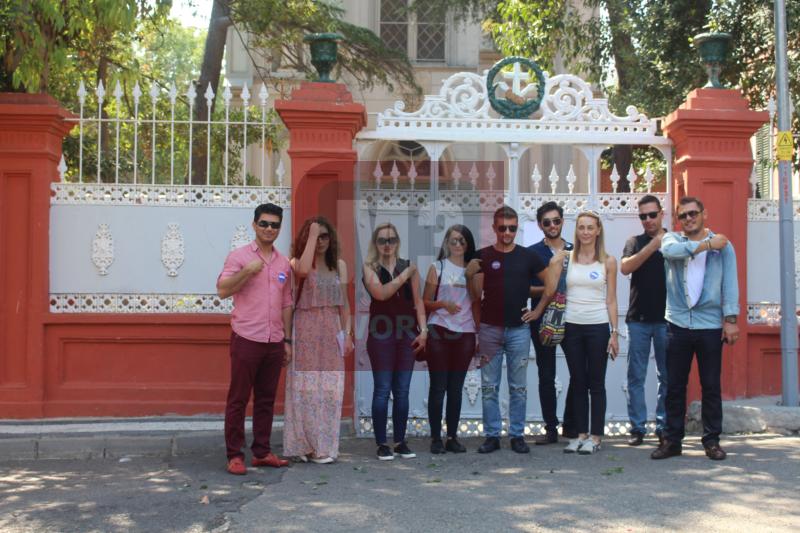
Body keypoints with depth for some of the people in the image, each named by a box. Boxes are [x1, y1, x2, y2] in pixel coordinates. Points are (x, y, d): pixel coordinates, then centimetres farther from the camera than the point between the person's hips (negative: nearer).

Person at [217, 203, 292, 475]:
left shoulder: (284, 263, 13)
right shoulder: (239, 256, -1)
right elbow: (222, 290, -10)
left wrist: (287, 340, 14)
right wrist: (247, 271, -21)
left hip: (274, 342, 5)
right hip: (247, 339, -5)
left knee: (266, 399, 10)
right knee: (238, 398, 0)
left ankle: (262, 452, 18)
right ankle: (234, 455, 7)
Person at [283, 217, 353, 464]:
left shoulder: (339, 265, 12)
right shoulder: (297, 262, 1)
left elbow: (344, 302, 13)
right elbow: (303, 270, -24)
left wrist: (347, 333, 6)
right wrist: (311, 235, -15)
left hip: (331, 332, 3)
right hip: (305, 330, -3)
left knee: (330, 388, 2)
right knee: (305, 387, -1)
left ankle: (324, 447, 10)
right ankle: (304, 445, 7)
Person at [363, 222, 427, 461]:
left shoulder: (409, 266, 10)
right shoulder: (370, 267, 2)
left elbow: (418, 301, 10)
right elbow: (380, 293, -14)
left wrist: (423, 329, 1)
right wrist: (404, 276, -9)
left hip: (407, 332, 3)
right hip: (381, 333, -3)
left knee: (402, 390, 6)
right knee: (382, 389, -2)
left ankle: (400, 442, 14)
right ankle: (382, 444, 4)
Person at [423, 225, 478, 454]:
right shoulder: (437, 267, 5)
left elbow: (476, 304, 14)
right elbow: (425, 302, 4)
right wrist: (443, 304, -16)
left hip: (465, 334, 2)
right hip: (439, 333, -2)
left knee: (456, 388, 5)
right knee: (438, 387, -2)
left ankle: (452, 437, 11)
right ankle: (436, 437, 4)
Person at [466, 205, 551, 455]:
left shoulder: (527, 256, 5)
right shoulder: (483, 256, 3)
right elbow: (476, 295, 1)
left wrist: (538, 310, 5)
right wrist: (470, 275, -16)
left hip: (519, 329, 0)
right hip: (490, 329, 0)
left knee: (518, 387, 5)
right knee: (489, 386, 3)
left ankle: (517, 435, 13)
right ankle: (491, 435, 11)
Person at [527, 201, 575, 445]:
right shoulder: (532, 253, 4)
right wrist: (547, 290, -15)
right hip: (542, 320, -1)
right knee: (546, 376, 4)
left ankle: (570, 425, 16)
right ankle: (551, 428, 12)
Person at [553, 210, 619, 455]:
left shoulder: (608, 261, 2)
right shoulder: (566, 258, 5)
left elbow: (611, 300, 2)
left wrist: (614, 332, -3)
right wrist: (554, 264, -9)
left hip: (598, 327, -2)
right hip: (571, 326, 2)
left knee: (596, 383, 3)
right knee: (577, 382, 9)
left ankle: (595, 436, 10)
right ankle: (581, 434, 18)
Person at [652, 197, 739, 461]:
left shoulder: (722, 246, 5)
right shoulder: (672, 239, 8)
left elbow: (730, 283, 1)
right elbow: (670, 250, -17)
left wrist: (730, 319, -7)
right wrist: (707, 244, -12)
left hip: (710, 325, -1)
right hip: (677, 324, 1)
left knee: (711, 386, 5)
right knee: (674, 386, 5)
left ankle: (712, 440, 15)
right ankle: (672, 440, 13)